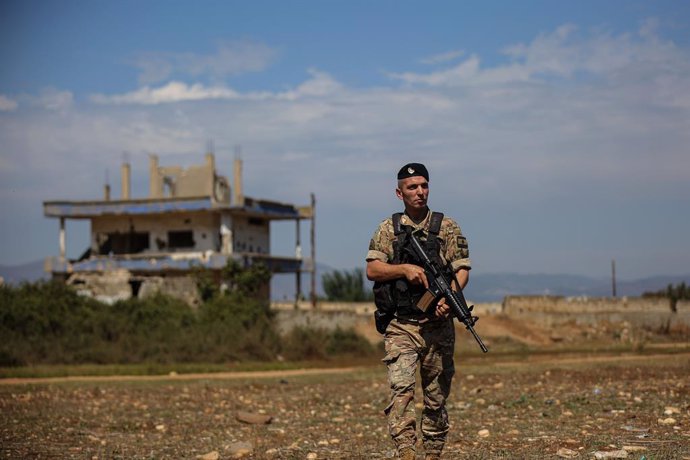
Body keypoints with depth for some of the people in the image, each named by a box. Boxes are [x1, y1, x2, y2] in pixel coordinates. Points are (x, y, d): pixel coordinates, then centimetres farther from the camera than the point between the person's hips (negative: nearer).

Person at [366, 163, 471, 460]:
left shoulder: (447, 228, 6)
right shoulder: (388, 229, 7)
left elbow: (462, 268, 1)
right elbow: (372, 269, 0)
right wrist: (405, 269, -16)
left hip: (438, 324, 1)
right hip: (400, 325, -1)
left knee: (437, 394, 7)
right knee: (401, 388, -17)